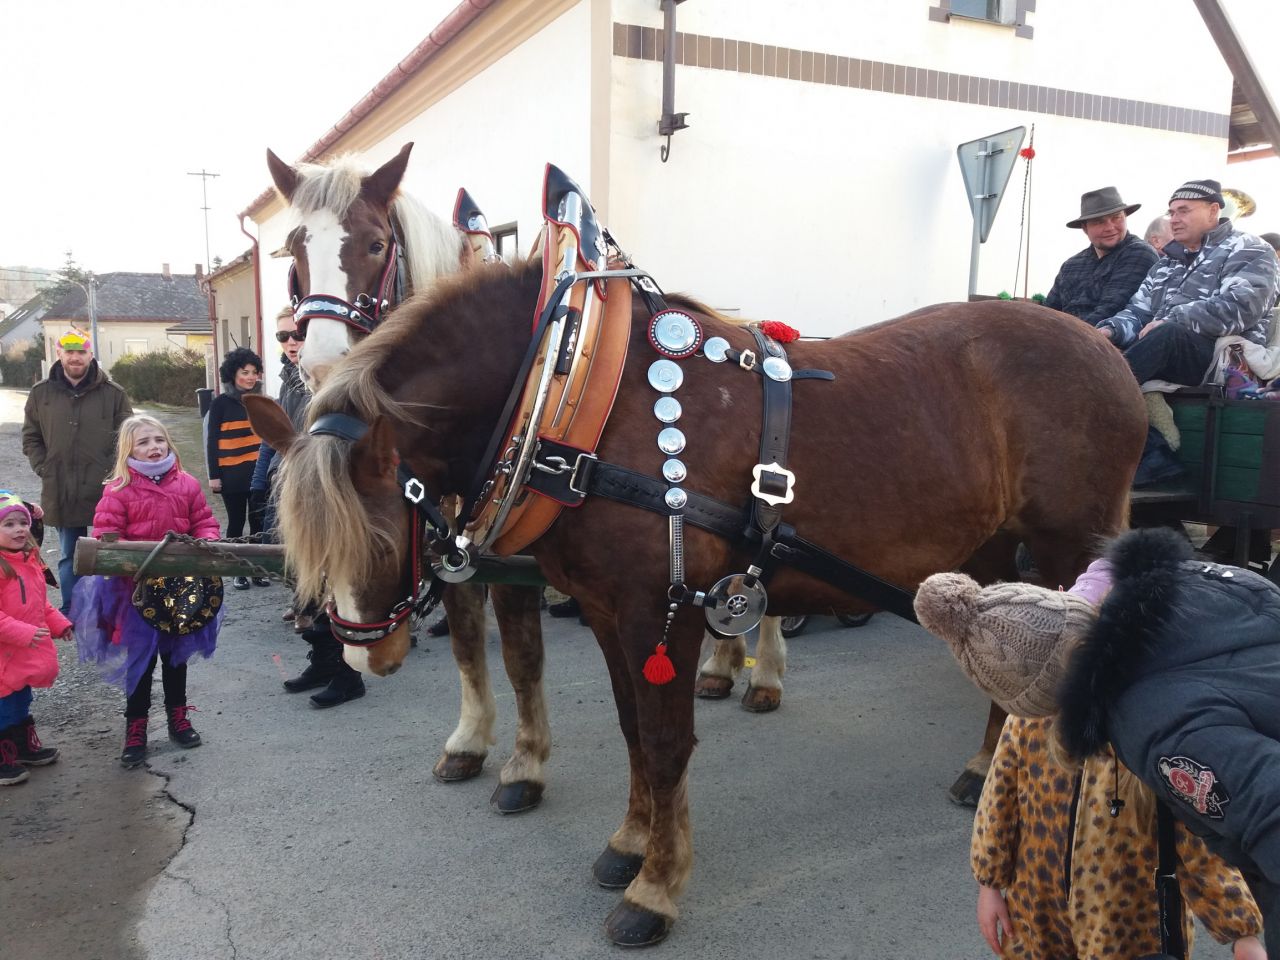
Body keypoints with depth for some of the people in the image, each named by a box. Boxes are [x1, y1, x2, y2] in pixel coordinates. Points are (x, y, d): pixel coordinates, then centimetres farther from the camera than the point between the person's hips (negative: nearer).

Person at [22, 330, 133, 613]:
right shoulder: (41, 393, 5)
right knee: (69, 556, 14)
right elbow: (30, 437, 12)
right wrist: (44, 470, 0)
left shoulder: (113, 393, -2)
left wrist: (113, 472, -8)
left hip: (104, 491, -2)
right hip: (60, 493, 2)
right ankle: (70, 611, 26)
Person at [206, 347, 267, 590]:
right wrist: (214, 475, -6)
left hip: (258, 472, 3)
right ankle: (238, 572, 15)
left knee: (258, 520, 7)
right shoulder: (221, 403, -3)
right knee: (236, 522, 7)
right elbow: (212, 441, -2)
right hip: (232, 474, -3)